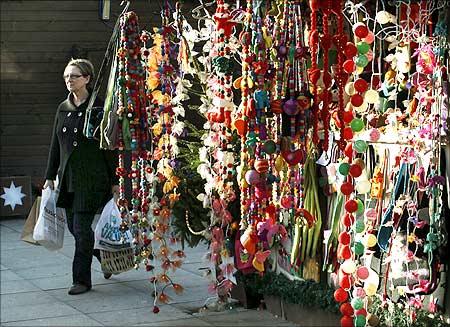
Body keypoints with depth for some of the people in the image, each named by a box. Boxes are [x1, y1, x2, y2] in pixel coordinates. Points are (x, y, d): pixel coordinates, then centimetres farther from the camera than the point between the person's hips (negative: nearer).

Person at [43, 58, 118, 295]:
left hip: (92, 178, -6)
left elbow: (110, 145, -6)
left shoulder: (98, 106, -6)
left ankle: (82, 280, 2)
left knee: (81, 227, -8)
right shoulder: (63, 108, 11)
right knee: (74, 227, 10)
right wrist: (50, 177, 12)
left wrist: (114, 181, -8)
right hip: (67, 177, 7)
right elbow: (55, 145, 16)